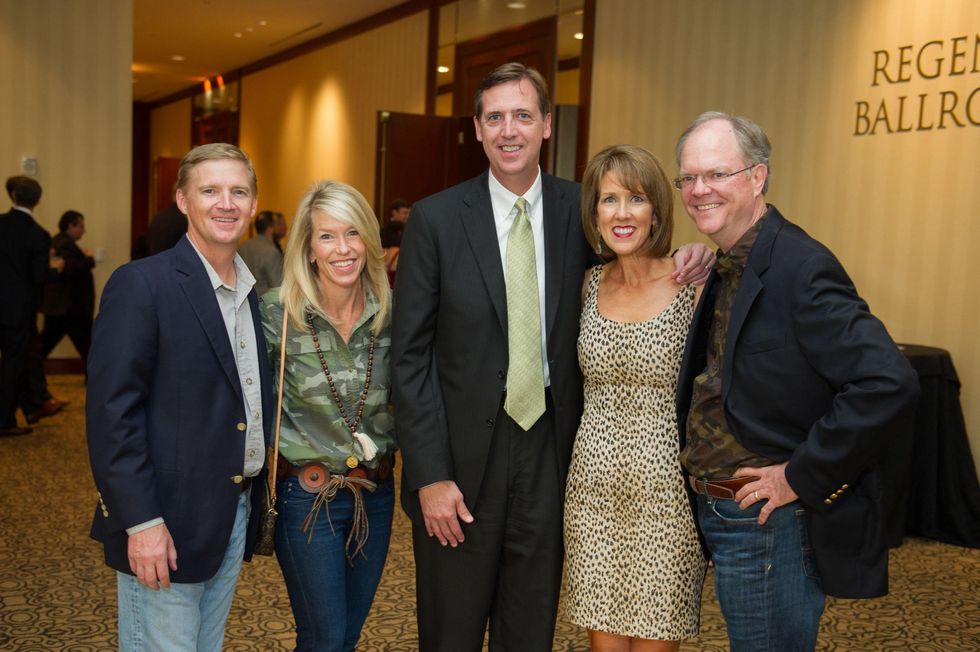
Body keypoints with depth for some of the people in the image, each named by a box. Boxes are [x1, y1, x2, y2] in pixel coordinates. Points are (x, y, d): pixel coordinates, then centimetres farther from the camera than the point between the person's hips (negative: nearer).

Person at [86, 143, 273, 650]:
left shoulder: (253, 291, 10)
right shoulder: (140, 285, -12)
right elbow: (111, 413, -16)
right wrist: (141, 522, -19)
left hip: (236, 512, 7)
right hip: (165, 522, -7)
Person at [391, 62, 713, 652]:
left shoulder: (580, 210, 0)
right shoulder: (436, 218, -7)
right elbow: (410, 356, -7)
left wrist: (687, 260, -5)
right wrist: (430, 475, -11)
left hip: (551, 454, 2)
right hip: (463, 456, -2)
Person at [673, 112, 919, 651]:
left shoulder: (801, 268, -20)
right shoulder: (727, 269, 9)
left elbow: (889, 385, -29)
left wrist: (801, 477, -22)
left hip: (770, 525, -8)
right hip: (718, 517, 9)